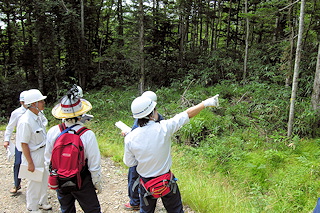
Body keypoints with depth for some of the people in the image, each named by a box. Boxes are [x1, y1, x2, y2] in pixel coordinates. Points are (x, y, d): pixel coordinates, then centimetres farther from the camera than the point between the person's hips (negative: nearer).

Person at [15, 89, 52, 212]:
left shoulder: (39, 115, 0)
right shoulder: (26, 121, -26)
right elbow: (24, 144, -21)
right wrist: (30, 163, -17)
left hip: (43, 153, 8)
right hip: (33, 155, -8)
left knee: (44, 180, 22)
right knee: (34, 183, 9)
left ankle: (42, 202, 43)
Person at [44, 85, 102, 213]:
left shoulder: (52, 132, -13)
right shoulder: (88, 135, -25)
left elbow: (48, 160, 0)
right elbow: (94, 165, -17)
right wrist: (97, 183, 0)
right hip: (82, 181, -4)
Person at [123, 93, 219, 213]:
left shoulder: (130, 138, -18)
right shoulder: (163, 128, -22)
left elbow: (129, 163, -3)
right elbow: (188, 114, -11)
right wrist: (206, 103, 0)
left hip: (146, 184, 1)